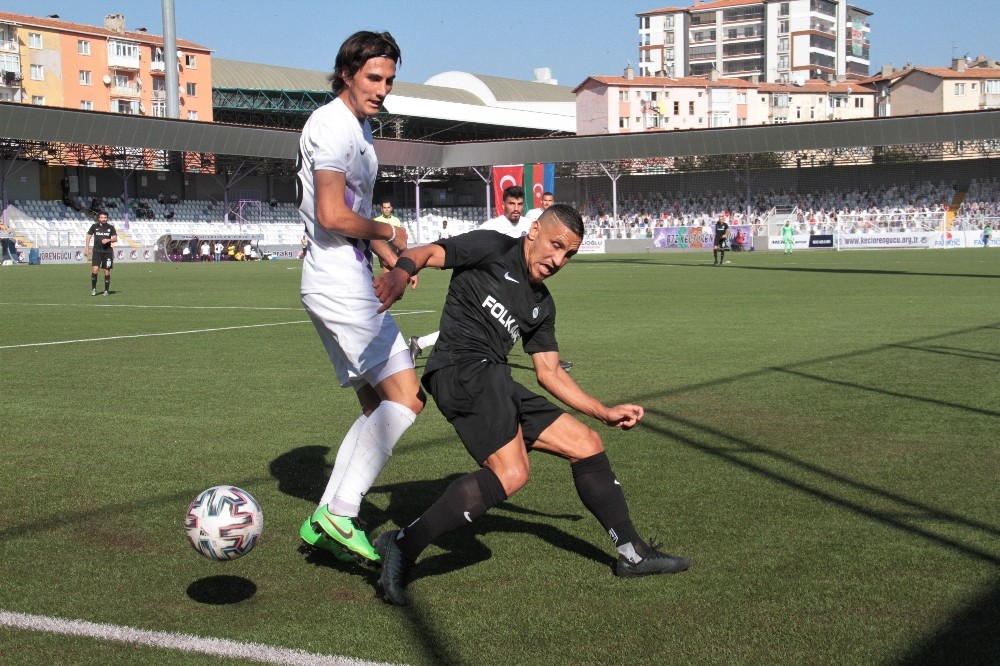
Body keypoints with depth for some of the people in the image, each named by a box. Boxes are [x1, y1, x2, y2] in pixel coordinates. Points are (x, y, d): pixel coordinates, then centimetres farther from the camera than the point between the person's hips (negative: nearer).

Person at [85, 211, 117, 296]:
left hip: (107, 252, 1)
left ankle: (106, 290, 13)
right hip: (97, 251, -1)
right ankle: (93, 289, 1)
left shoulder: (111, 227, 2)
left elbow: (115, 239, 3)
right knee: (94, 269, -14)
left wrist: (108, 240, -17)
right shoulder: (94, 226, 2)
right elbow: (88, 237, 8)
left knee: (107, 272, 2)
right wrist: (87, 249, 1)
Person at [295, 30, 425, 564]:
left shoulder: (358, 126, 20)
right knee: (406, 398, -14)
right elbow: (332, 216, -21)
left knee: (377, 405, 11)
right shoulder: (332, 125, -12)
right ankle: (340, 513, -13)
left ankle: (326, 520, 12)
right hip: (338, 284, -11)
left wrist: (386, 253, 11)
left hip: (350, 283, 11)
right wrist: (387, 233, -5)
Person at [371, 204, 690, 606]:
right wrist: (401, 272, -33)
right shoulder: (492, 249, 3)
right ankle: (403, 546, -28)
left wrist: (605, 413, 21)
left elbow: (549, 371, 26)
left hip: (494, 384, 9)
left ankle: (633, 554, 21)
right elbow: (430, 253, -9)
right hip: (461, 370, -9)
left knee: (587, 445, 11)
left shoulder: (541, 305, 24)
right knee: (511, 473, -28)